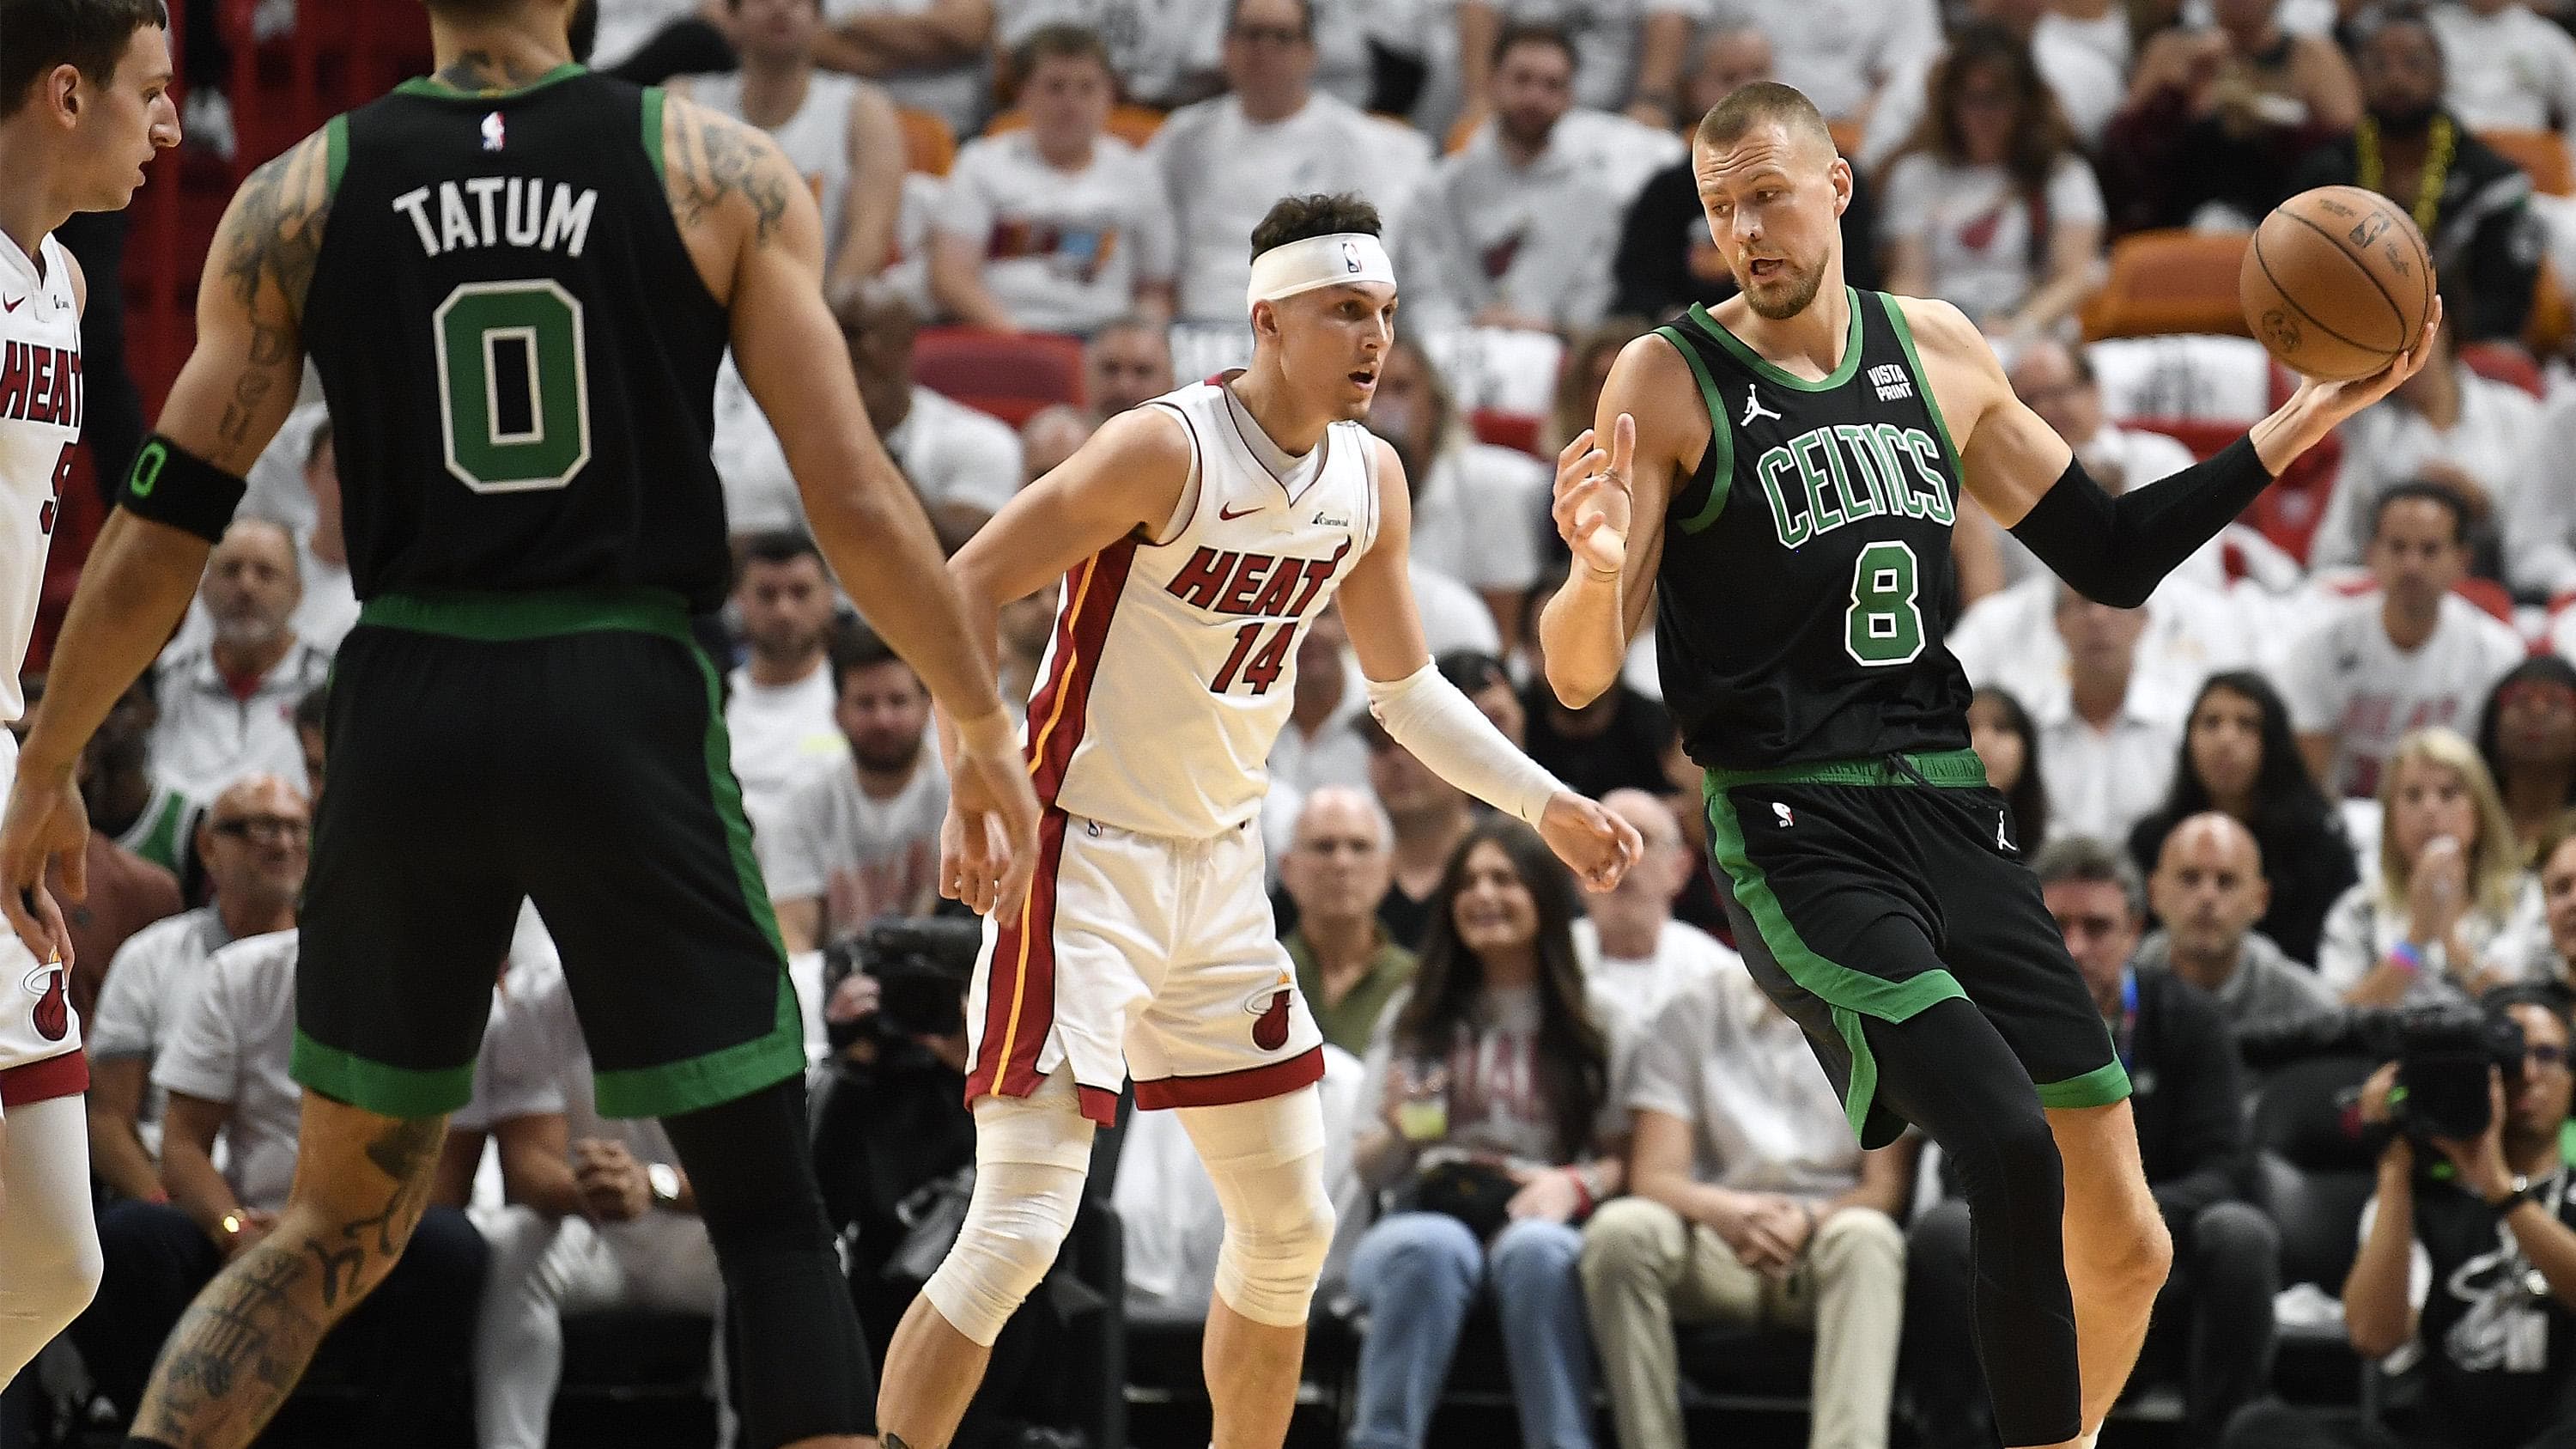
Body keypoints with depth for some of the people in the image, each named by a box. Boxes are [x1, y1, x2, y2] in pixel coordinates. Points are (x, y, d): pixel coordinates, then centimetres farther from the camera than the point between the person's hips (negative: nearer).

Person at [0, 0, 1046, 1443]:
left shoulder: (299, 198, 4)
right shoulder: (722, 172, 1)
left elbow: (161, 535, 6)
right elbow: (858, 504, -2)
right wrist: (986, 725, 12)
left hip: (407, 718, 2)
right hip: (630, 713, -2)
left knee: (341, 1225, 18)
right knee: (770, 1213, 7)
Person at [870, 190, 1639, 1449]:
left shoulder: (1369, 480, 4)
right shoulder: (1167, 449, -19)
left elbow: (1404, 685, 18)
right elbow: (964, 590, -18)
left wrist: (1541, 802, 10)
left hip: (1217, 871, 8)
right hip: (1083, 861, -8)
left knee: (1291, 1225, 12)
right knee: (1019, 1228, -15)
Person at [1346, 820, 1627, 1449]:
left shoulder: (1590, 1026, 14)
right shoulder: (1415, 1019, 19)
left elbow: (1625, 1157, 8)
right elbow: (1369, 1169, 14)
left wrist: (1577, 1183, -13)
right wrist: (1396, 1133, -9)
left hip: (1538, 1220, -1)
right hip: (1425, 1215, 1)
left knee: (1533, 1250, -38)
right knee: (1432, 1250, -37)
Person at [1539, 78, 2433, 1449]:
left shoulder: (1936, 351, 12)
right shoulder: (1670, 380, -3)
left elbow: (2110, 556, 21)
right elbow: (1580, 675, -7)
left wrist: (2294, 430, 12)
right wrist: (1597, 569, -29)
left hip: (1954, 820, 6)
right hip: (1798, 837, -6)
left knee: (2124, 1243, 3)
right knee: (2017, 1157, -27)